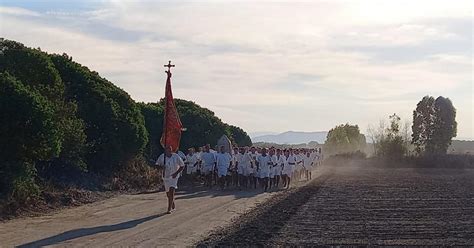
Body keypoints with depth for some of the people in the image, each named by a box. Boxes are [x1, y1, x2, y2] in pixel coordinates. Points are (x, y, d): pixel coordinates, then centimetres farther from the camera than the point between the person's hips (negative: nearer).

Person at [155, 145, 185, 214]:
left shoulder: (176, 157, -12)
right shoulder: (162, 157, -6)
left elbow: (182, 166, -3)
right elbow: (157, 164, 5)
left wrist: (176, 173, -16)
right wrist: (161, 167, -19)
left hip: (173, 177, -4)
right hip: (165, 177, 4)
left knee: (171, 192, -18)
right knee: (168, 193, 14)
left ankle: (169, 209, -15)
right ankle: (173, 206, 39)